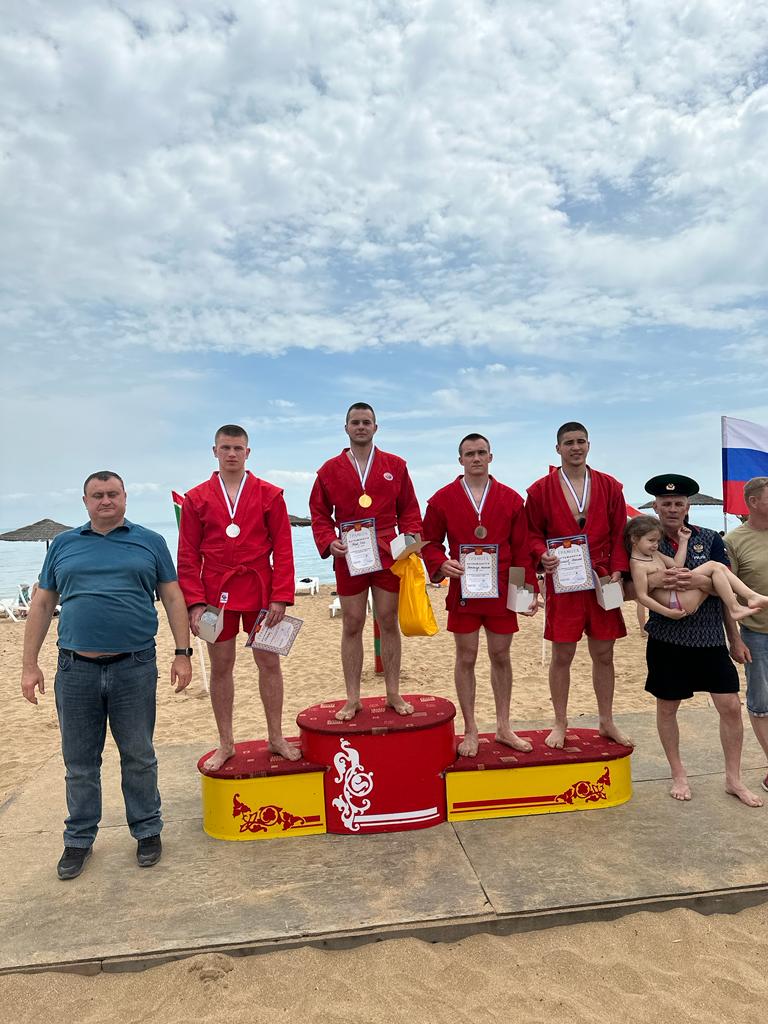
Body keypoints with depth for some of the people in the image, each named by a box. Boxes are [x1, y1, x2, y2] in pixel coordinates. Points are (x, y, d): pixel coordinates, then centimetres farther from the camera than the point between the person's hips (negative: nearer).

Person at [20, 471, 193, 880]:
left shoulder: (150, 542, 5)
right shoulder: (62, 545, 10)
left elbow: (173, 599, 4)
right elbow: (42, 605, 12)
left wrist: (183, 653, -3)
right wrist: (30, 664, 7)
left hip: (135, 667, -1)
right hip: (75, 670, 2)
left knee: (138, 757, 9)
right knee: (79, 762, 13)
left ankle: (147, 831, 26)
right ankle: (79, 839, 30)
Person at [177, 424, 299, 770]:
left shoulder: (270, 495, 1)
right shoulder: (196, 498, 3)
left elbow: (283, 549, -1)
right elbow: (188, 555, 2)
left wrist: (280, 597, -8)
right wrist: (195, 602, -6)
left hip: (260, 592, 0)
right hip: (216, 594, 1)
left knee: (269, 663, 7)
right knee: (220, 667, 9)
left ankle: (276, 738, 24)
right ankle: (226, 744, 25)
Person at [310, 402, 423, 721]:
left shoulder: (395, 466, 6)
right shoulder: (330, 470, 5)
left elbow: (408, 509, 8)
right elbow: (320, 514, 7)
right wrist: (328, 542, -10)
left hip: (389, 557, 0)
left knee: (389, 622, 7)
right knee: (352, 626, 5)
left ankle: (393, 694, 20)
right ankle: (352, 699, 15)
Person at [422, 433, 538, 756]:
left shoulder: (511, 499, 4)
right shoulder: (443, 499, 1)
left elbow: (522, 549, 5)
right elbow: (430, 543, 5)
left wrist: (529, 589, 1)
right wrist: (442, 564, -16)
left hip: (502, 593, 1)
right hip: (463, 592, -1)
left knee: (501, 656, 11)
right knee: (466, 659, 6)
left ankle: (503, 727, 27)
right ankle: (470, 731, 19)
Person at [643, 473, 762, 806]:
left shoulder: (709, 539, 1)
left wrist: (701, 580, -20)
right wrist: (659, 582, -18)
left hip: (710, 638, 1)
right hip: (667, 639, -1)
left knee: (731, 706, 3)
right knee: (667, 707, 9)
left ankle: (733, 778, 23)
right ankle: (678, 774, 29)